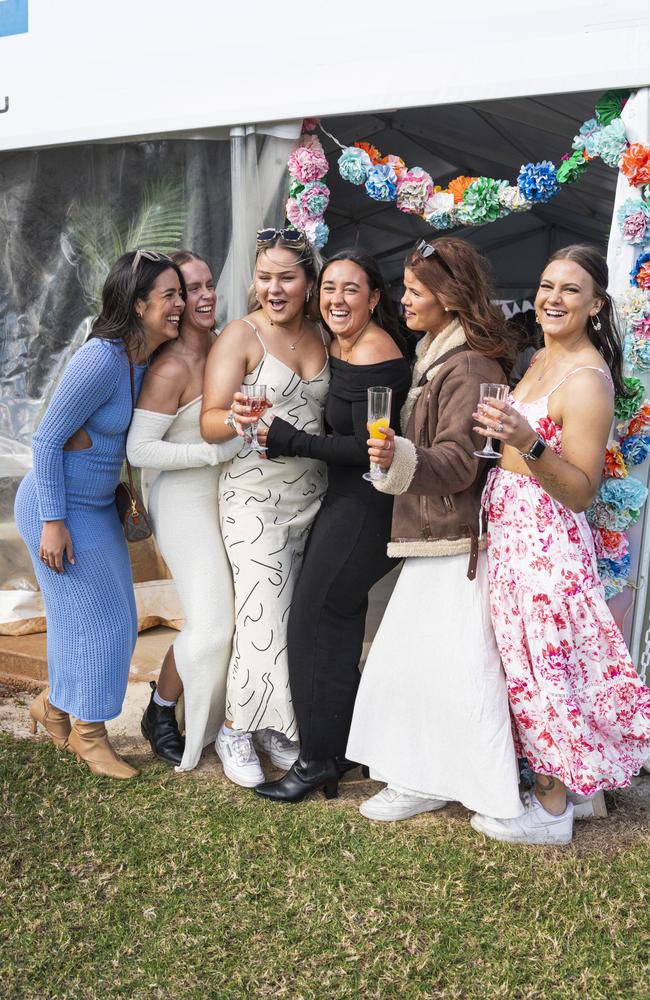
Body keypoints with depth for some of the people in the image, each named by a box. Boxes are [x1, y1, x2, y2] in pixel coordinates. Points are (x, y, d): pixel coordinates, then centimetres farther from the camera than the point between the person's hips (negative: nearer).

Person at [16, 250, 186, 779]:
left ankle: (54, 706, 38)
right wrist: (53, 521, -20)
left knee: (112, 618, 16)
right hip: (63, 507, -9)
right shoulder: (102, 359, -25)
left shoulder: (144, 359, 1)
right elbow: (46, 440, -21)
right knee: (94, 617, 3)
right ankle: (88, 733, 24)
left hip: (98, 504, 9)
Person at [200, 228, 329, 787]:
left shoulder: (321, 338, 10)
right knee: (264, 618, -6)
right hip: (256, 496, -5)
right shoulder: (240, 337, -7)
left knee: (298, 615, 8)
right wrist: (237, 418, -36)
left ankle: (275, 727, 24)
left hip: (313, 494, 5)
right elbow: (210, 424, -15)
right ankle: (236, 730, 15)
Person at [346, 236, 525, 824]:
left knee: (462, 667, -5)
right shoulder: (434, 358, 16)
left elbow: (458, 461, -21)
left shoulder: (470, 366, -14)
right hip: (432, 538, 10)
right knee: (407, 657, 14)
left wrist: (403, 458, -35)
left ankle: (500, 795, 11)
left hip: (458, 543, -10)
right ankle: (422, 780, 28)